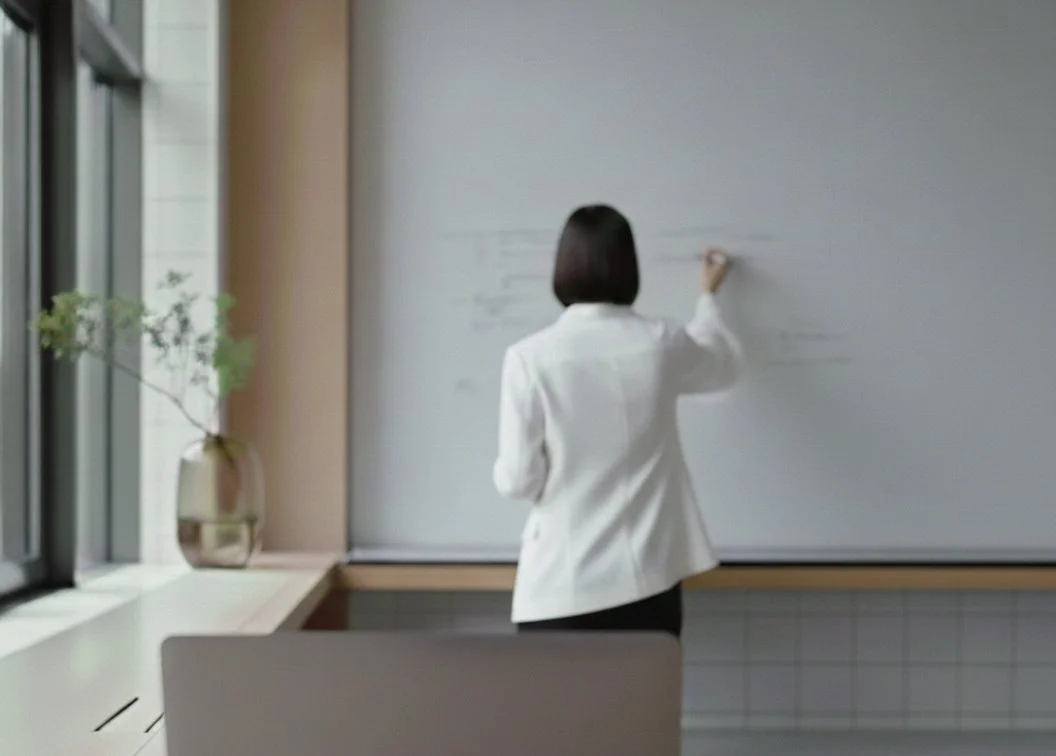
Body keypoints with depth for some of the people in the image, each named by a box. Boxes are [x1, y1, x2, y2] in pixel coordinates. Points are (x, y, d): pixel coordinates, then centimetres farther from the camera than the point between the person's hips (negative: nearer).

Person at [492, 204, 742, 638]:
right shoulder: (660, 344, 0)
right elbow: (724, 366, 24)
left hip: (561, 585, -2)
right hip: (647, 576, 3)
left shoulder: (531, 358, -10)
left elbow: (518, 480, -7)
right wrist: (708, 297, 41)